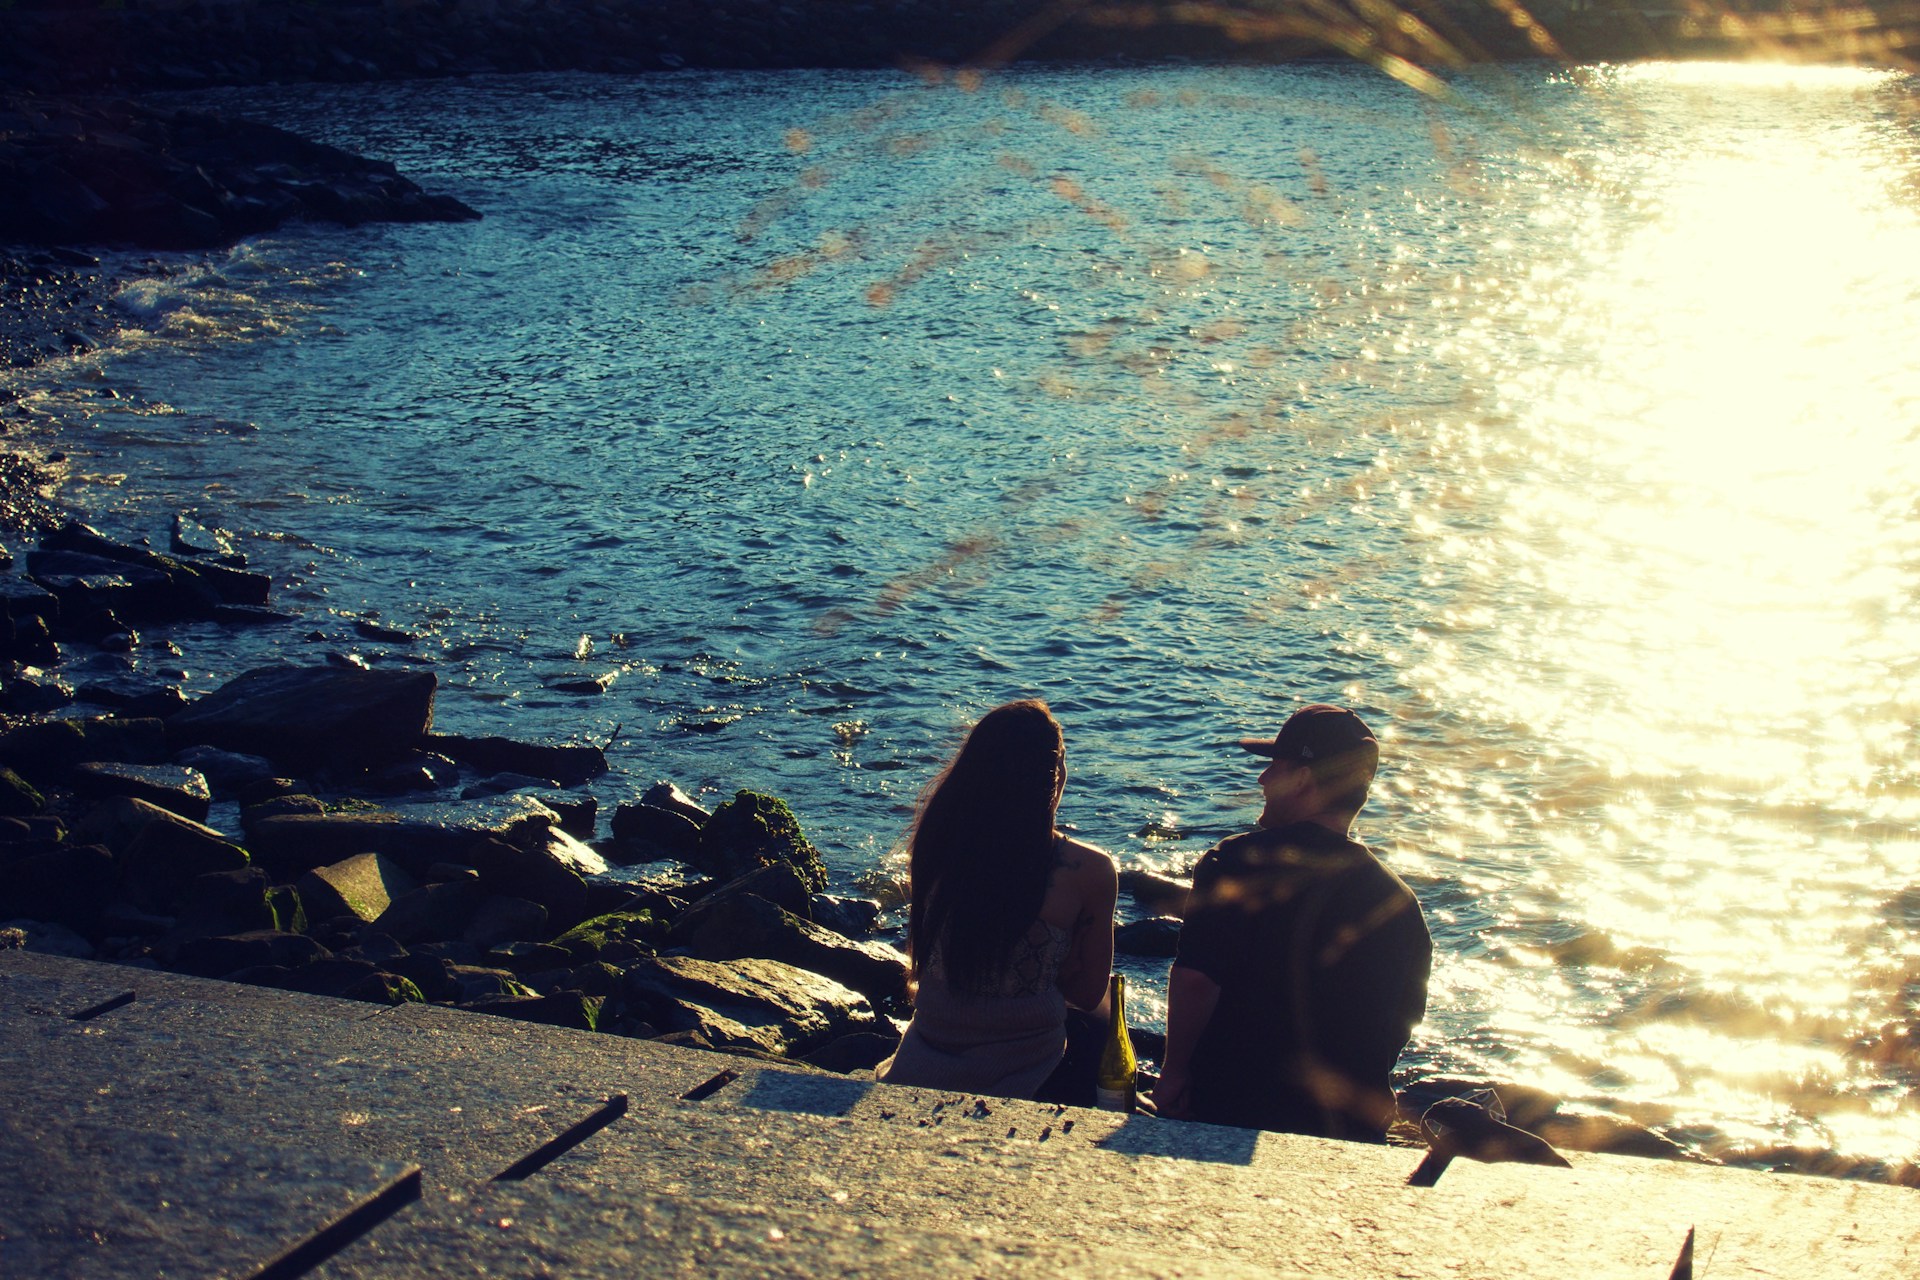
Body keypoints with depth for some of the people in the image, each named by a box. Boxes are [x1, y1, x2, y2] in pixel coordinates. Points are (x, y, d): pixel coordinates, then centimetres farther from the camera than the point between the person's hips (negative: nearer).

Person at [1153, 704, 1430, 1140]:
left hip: (1228, 1107, -3)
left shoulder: (1239, 861, -13)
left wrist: (1175, 1070, -9)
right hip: (1351, 1127, 3)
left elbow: (1194, 978, -21)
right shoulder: (1399, 900, -2)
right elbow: (1407, 1018, 7)